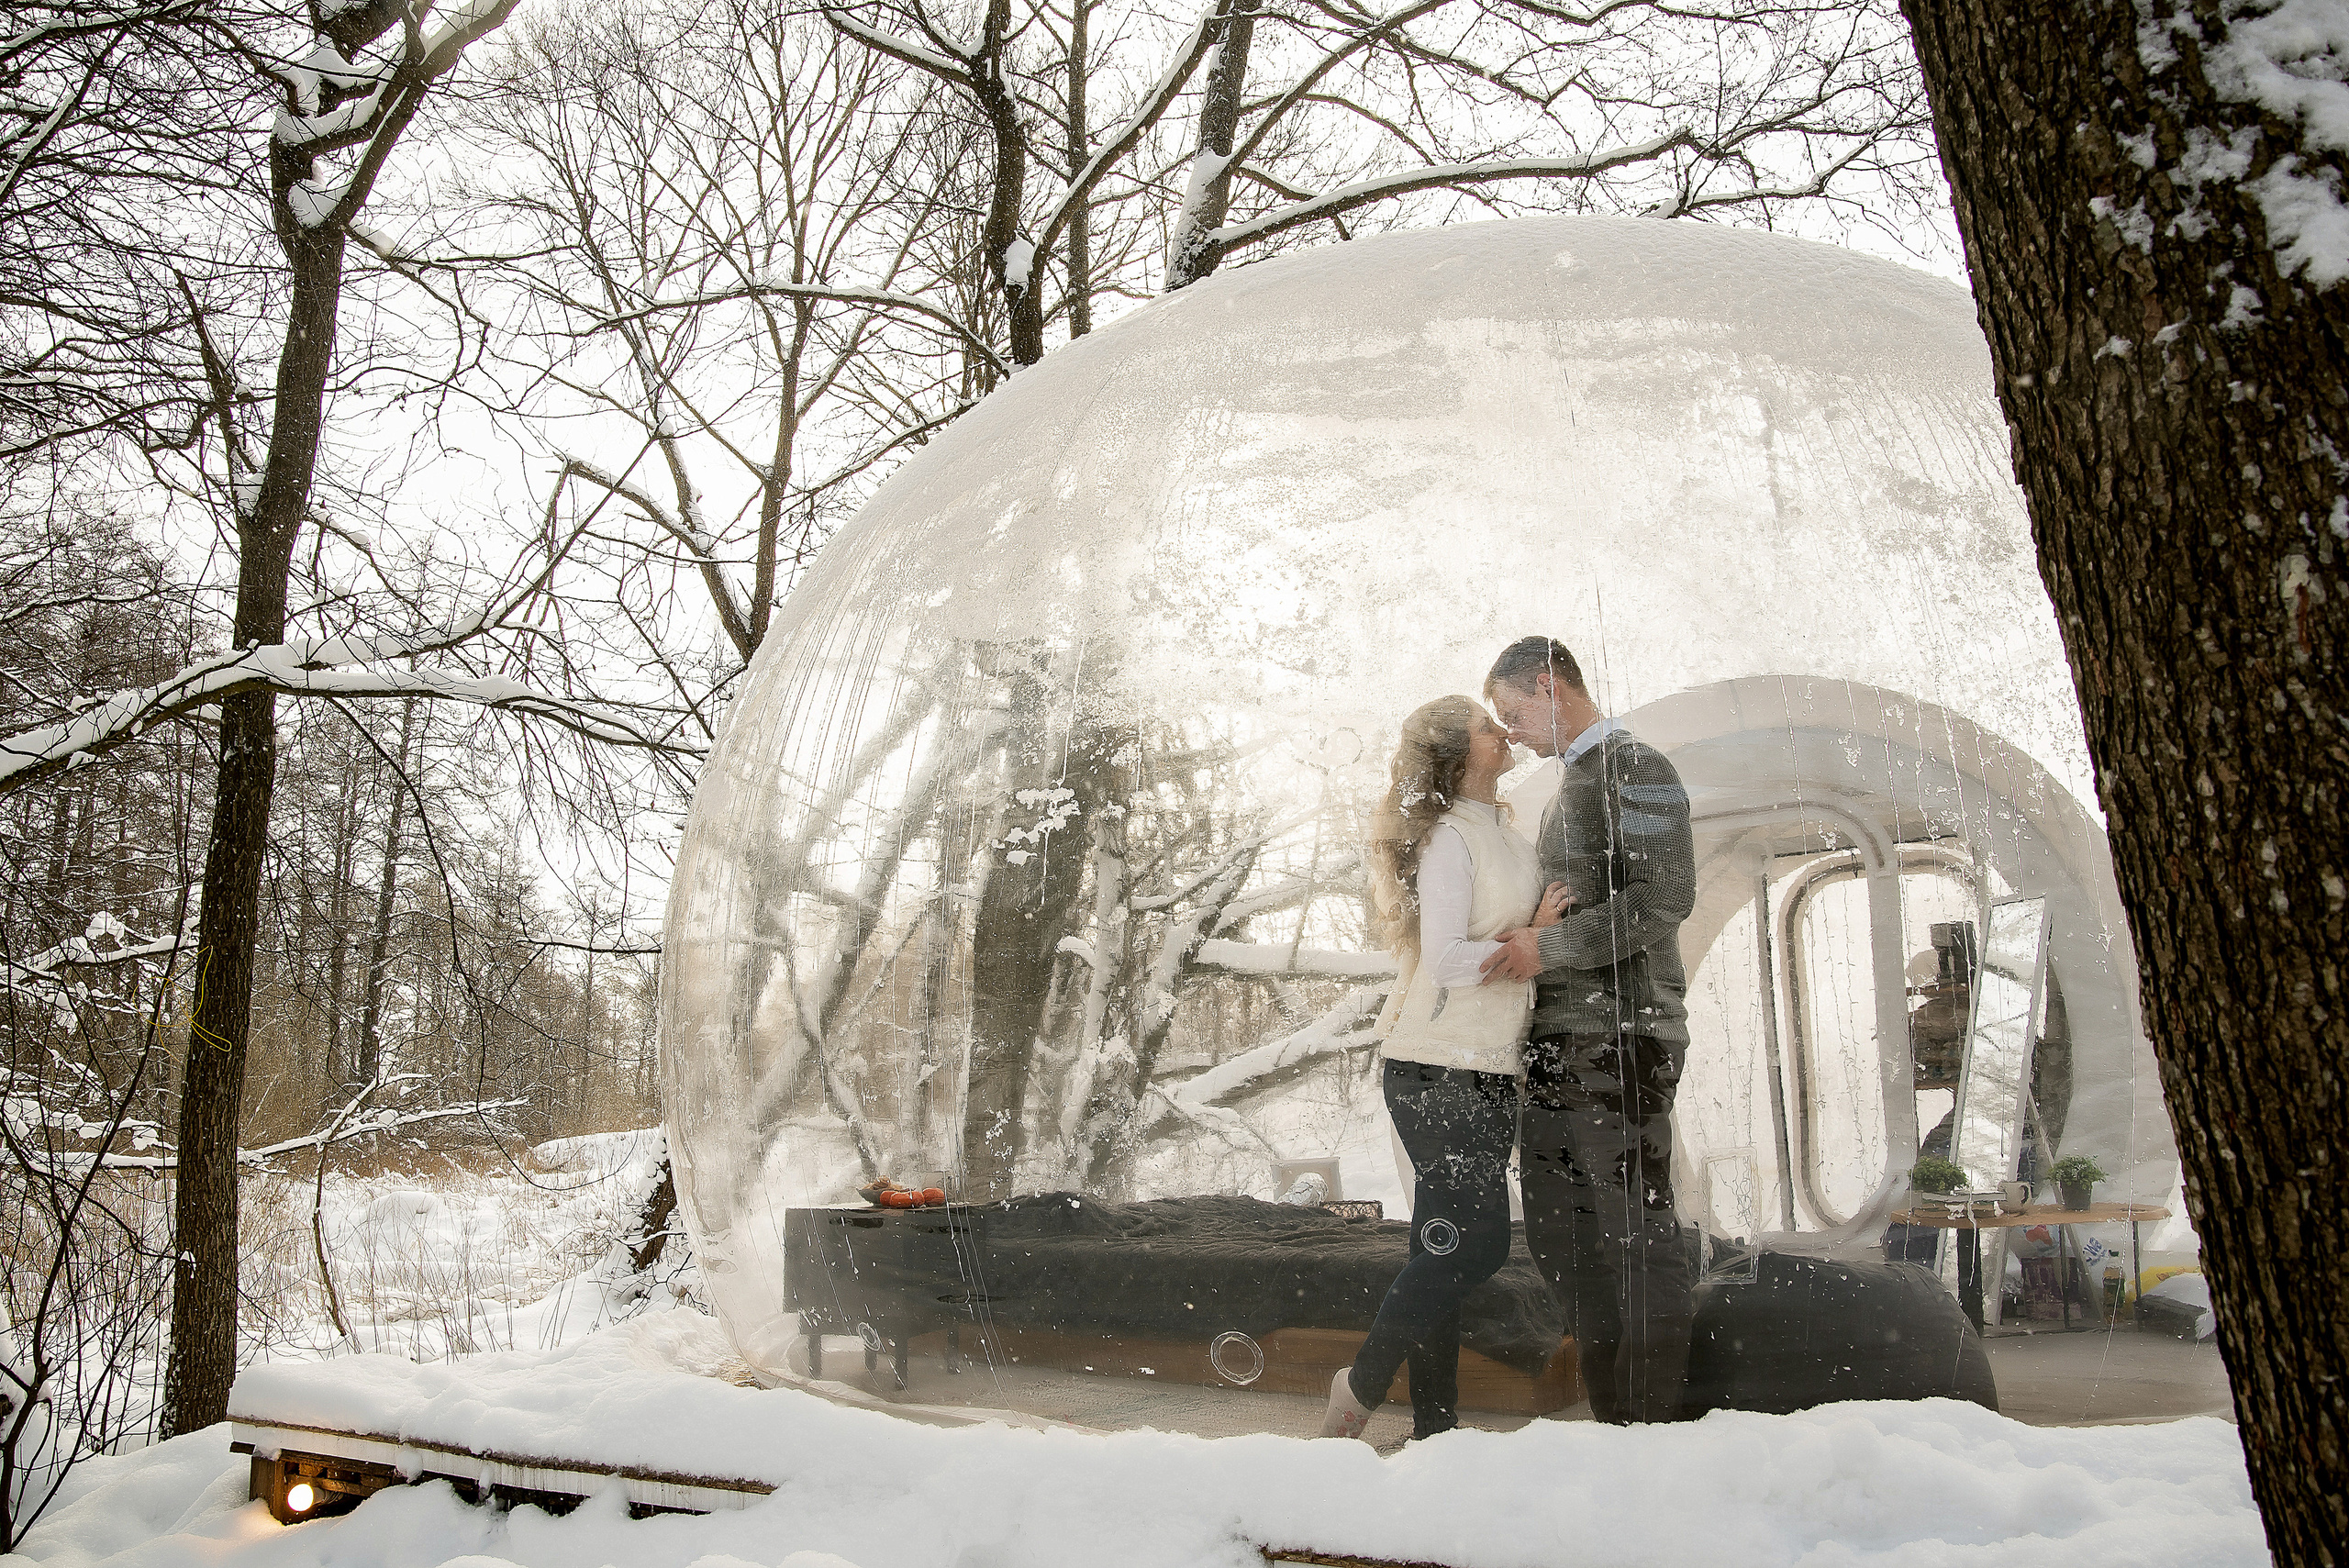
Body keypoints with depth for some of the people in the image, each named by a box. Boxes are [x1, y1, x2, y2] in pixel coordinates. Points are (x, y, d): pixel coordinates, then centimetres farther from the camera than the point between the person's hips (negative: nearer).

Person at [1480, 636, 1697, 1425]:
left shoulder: (1634, 768, -6)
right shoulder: (1569, 782, 22)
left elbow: (1664, 898, -16)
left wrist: (1549, 946, -15)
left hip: (1621, 1036, -9)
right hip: (1557, 1041, 9)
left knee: (1637, 1232, -4)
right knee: (1559, 1233, 8)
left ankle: (1652, 1426, 4)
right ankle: (1612, 1415, 16)